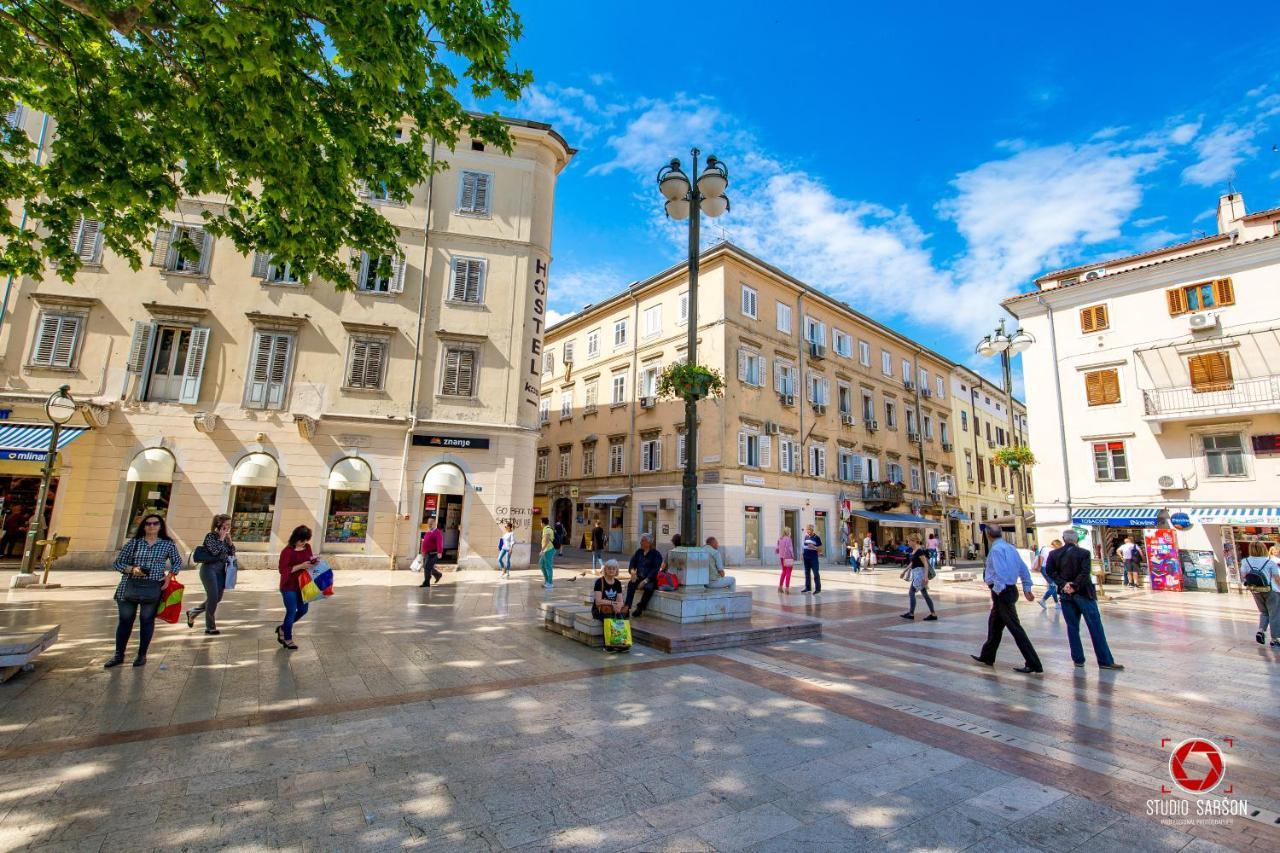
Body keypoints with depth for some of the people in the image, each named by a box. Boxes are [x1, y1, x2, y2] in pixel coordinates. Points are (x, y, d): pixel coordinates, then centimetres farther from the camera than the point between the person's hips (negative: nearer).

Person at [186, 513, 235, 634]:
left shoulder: (225, 538, 10)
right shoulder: (210, 536, -9)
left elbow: (232, 553, 7)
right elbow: (215, 551, -23)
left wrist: (229, 539, -1)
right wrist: (221, 538, -14)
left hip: (221, 570, 7)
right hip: (209, 569, -7)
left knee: (217, 598, 10)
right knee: (213, 598, -7)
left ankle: (192, 612, 34)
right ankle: (210, 627, 4)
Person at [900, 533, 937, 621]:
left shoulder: (919, 551, -17)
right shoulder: (913, 550, 11)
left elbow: (926, 564, -21)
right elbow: (912, 563, 23)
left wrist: (926, 576, -26)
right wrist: (905, 571, 26)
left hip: (919, 573, -10)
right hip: (916, 574, 10)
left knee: (911, 593, -5)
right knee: (925, 594, 11)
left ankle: (911, 613, 2)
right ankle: (933, 614, 15)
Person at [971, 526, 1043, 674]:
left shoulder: (996, 549, -17)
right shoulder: (1011, 548, 11)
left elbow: (1000, 572, -25)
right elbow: (1023, 569, 13)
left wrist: (997, 591, -15)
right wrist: (1026, 588, 14)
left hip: (1002, 592, -10)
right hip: (1010, 589, 10)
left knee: (1015, 628, -5)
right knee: (994, 624, 18)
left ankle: (1033, 664, -1)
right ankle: (987, 657, 28)